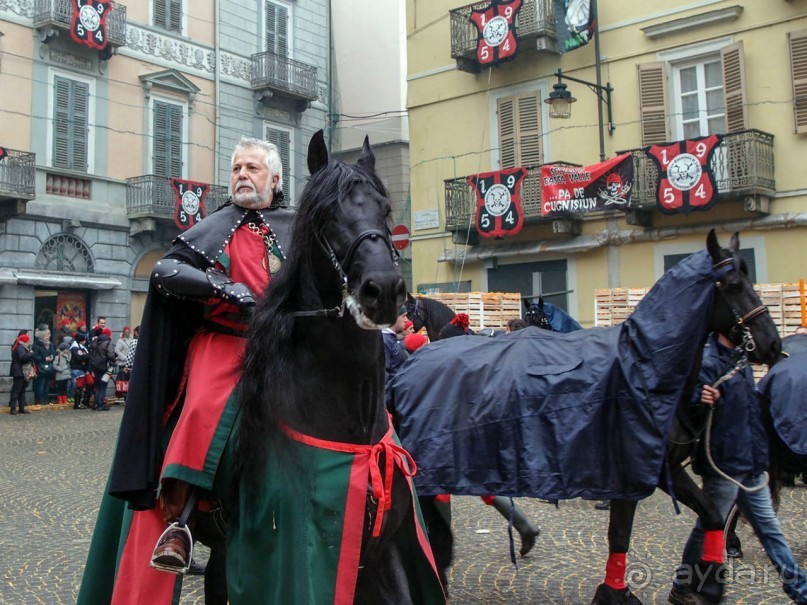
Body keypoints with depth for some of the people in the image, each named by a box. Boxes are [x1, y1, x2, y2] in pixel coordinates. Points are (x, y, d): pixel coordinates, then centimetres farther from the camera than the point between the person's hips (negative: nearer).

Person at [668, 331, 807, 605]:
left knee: (770, 529, 16)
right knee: (709, 530, 5)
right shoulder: (708, 362, -18)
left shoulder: (741, 359, 10)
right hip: (724, 466, -8)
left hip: (752, 467, 8)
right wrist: (702, 403, -44)